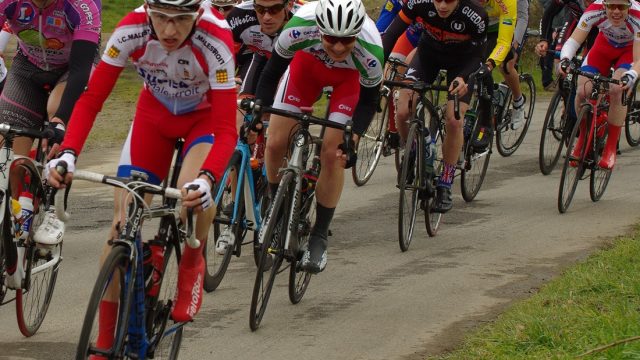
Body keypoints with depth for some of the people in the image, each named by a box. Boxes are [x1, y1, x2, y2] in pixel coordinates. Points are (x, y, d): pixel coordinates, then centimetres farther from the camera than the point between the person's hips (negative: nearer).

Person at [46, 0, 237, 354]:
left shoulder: (216, 40, -36)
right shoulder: (132, 30, -30)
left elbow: (226, 129, -37)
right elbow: (91, 98, -25)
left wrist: (207, 179, -54)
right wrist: (68, 152, -41)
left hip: (205, 116, -2)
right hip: (154, 114, 3)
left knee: (194, 193, -33)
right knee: (123, 221, -7)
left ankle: (192, 264, 0)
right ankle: (105, 342, 4)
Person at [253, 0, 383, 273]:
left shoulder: (370, 48, -39)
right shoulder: (300, 26, -40)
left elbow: (368, 100, -20)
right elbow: (273, 71, -21)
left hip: (350, 75, -2)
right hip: (308, 62, 2)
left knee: (332, 153, -14)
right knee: (275, 144, -5)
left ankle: (319, 237, 2)